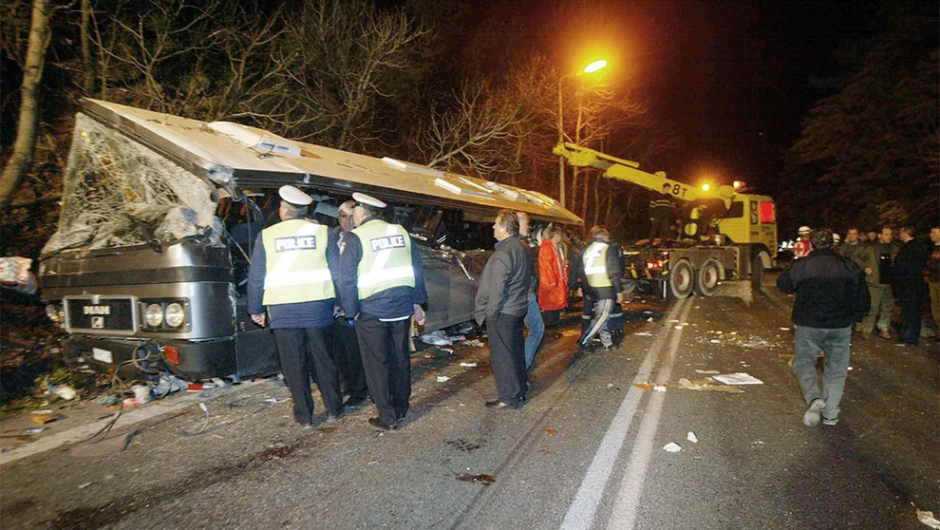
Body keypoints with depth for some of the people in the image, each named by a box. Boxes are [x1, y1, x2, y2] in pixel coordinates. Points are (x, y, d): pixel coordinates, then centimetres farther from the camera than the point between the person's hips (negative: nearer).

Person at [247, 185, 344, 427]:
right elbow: (336, 271, 2)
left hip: (283, 311, -1)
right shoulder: (322, 232, 1)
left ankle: (304, 414, 16)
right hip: (317, 307, 1)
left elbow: (256, 277, 3)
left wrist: (255, 309, 13)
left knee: (294, 364, 8)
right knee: (322, 360, 12)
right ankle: (334, 408, 22)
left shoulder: (266, 236, 1)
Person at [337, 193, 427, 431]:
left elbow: (346, 279, -12)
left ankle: (388, 417, 10)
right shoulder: (401, 232, 8)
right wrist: (417, 302, 14)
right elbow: (417, 269, 10)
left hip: (371, 312, -5)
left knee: (377, 364, 5)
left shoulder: (353, 238, -7)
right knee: (400, 359, 16)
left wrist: (351, 311, -4)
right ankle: (401, 409, 28)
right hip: (402, 308, 5)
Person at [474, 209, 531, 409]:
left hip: (502, 313, -10)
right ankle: (519, 391, 32)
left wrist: (490, 312, -15)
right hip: (518, 308, 10)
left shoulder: (503, 253, -22)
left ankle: (509, 397, 8)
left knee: (502, 355, 0)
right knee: (516, 351, 19)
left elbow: (497, 288, -24)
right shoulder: (523, 248, 9)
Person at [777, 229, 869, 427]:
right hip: (840, 327, 2)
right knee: (836, 368, 16)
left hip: (809, 325, -2)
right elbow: (863, 301, 3)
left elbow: (783, 284, 9)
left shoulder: (800, 266, -9)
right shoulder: (850, 267, -2)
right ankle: (830, 413, 16)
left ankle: (814, 398, -12)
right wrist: (850, 319, 18)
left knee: (804, 362, 14)